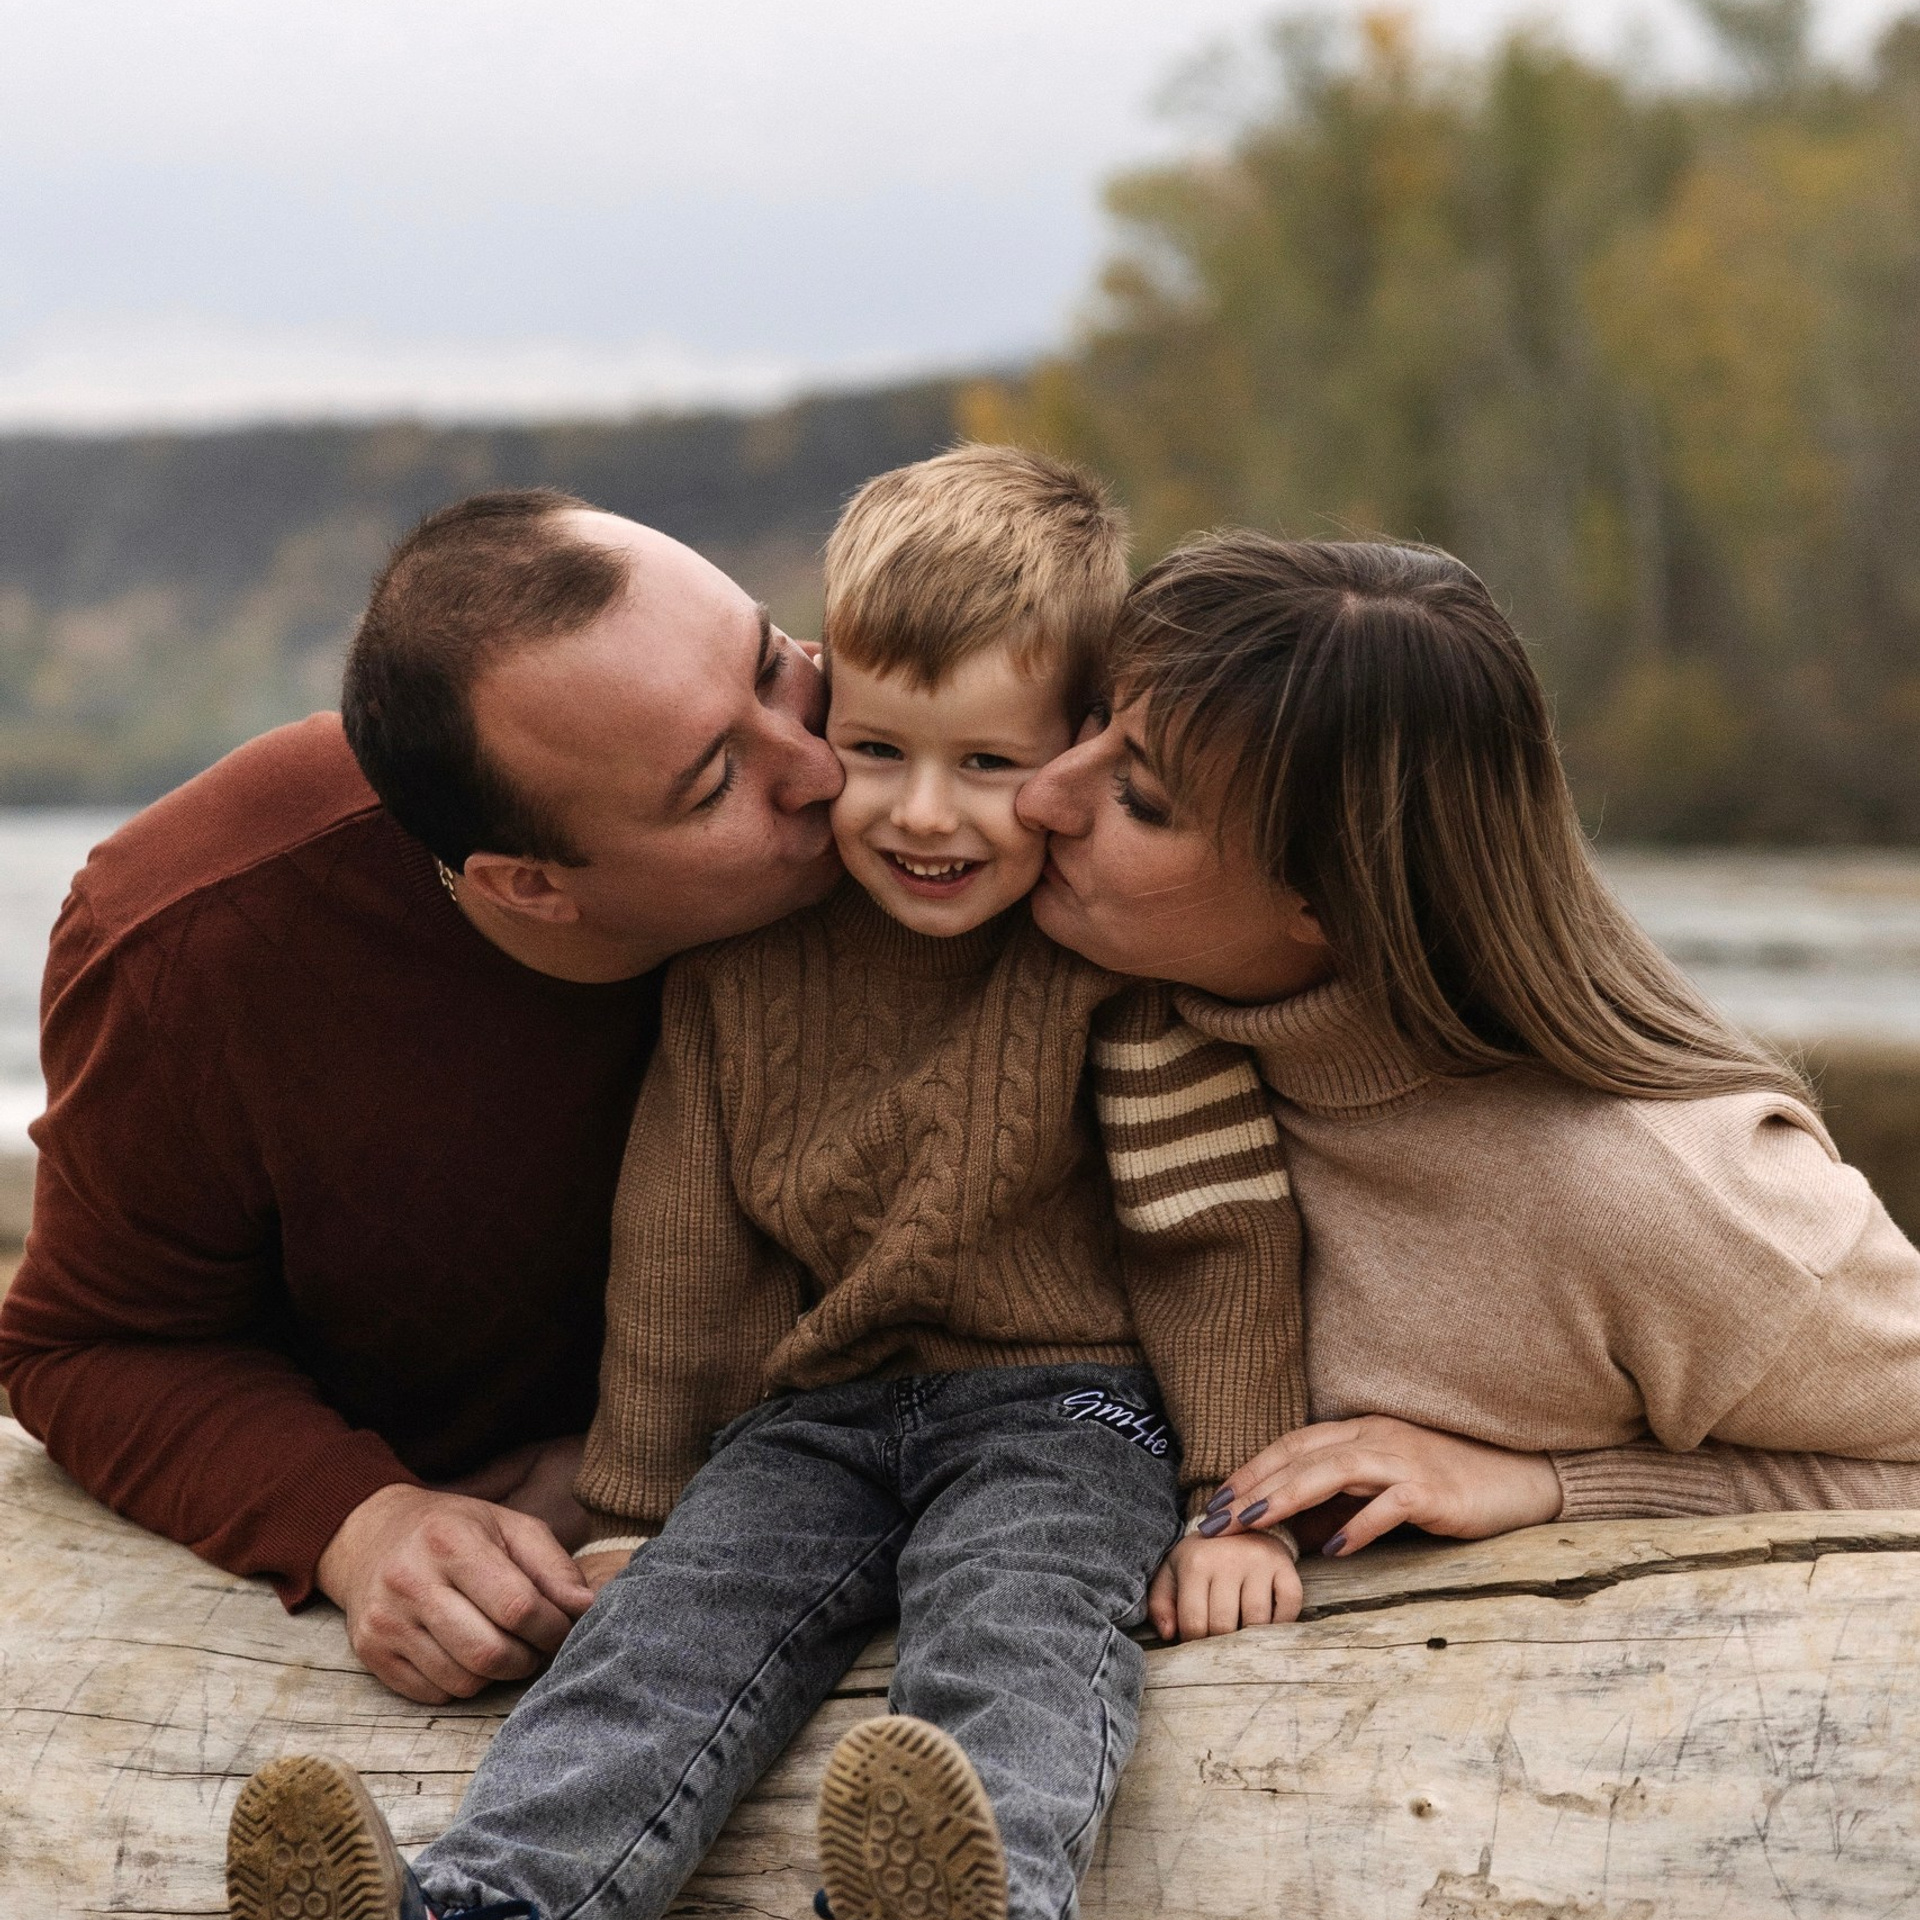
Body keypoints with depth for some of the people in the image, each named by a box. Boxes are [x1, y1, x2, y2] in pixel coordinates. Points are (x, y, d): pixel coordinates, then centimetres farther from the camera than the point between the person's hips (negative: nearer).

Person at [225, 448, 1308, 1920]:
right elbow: (681, 1242, 9)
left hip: (1060, 1400, -3)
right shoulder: (747, 953, 3)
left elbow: (1214, 1223, -3)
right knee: (675, 1609, -23)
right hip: (811, 1408, 3)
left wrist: (1239, 1497, -7)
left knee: (1014, 1617, -33)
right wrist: (637, 1498, 10)